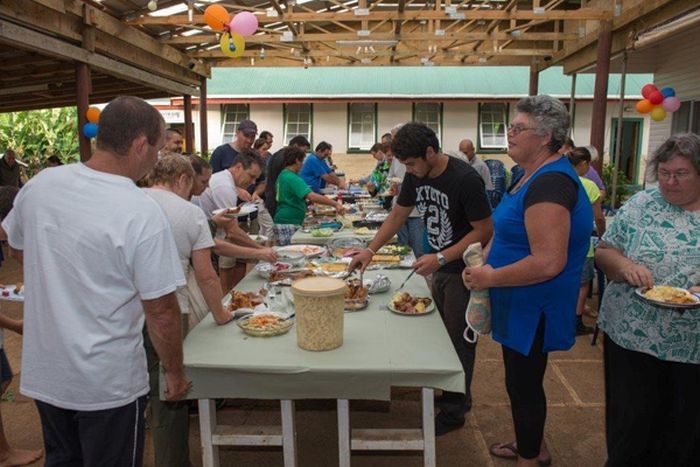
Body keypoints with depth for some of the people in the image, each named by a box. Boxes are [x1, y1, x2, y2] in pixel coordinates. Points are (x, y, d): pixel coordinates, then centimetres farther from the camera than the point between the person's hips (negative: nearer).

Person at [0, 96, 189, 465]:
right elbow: (161, 312, -20)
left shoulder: (39, 184, -7)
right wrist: (175, 371, -5)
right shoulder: (142, 213, -25)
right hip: (108, 384, -5)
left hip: (42, 372, 6)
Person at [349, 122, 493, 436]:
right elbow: (398, 214, 8)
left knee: (458, 341, 2)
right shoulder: (416, 176, -1)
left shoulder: (465, 180, -24)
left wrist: (441, 259, -27)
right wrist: (370, 250, 1)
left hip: (464, 271, -8)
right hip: (439, 268, 8)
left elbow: (484, 230, -22)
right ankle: (459, 397, 37)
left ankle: (454, 411, 19)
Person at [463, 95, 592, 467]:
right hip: (523, 305, 10)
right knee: (524, 380, 24)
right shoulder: (534, 175, 8)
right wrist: (483, 265, 7)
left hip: (533, 308, -10)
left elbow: (548, 262, -31)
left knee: (523, 384, 7)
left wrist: (491, 277, -20)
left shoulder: (550, 183, -24)